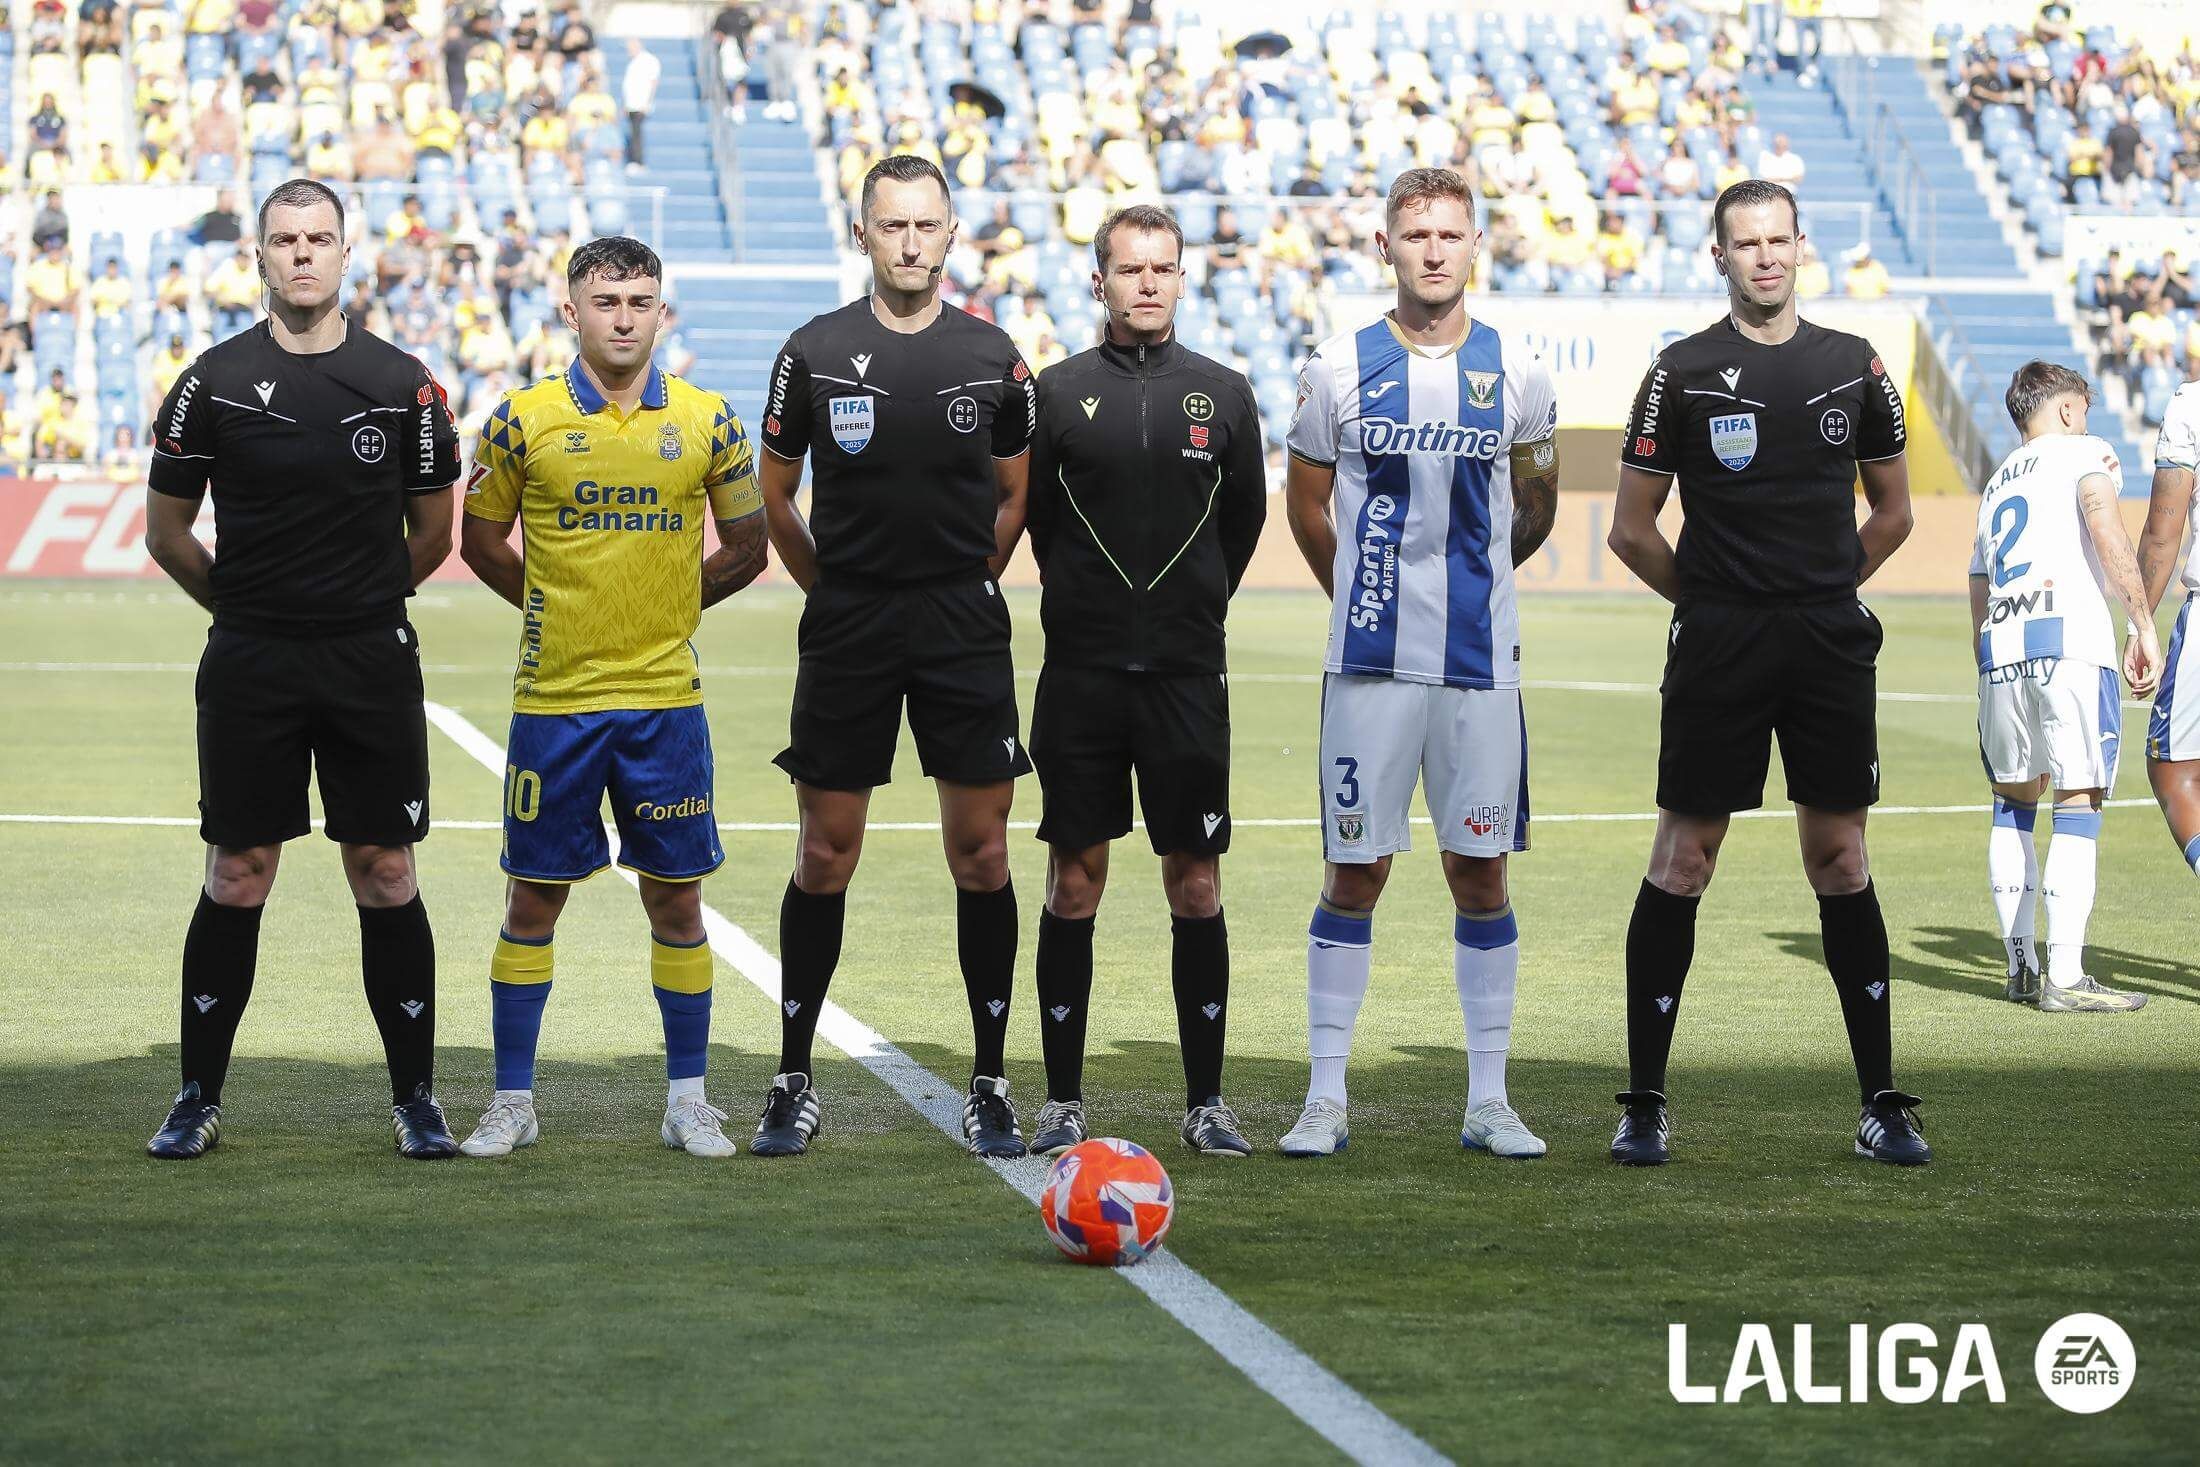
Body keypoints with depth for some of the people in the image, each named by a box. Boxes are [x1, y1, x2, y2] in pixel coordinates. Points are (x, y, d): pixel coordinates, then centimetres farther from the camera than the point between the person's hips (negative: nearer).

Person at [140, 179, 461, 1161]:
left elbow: (432, 535, 13)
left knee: (386, 877, 3)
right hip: (249, 666, 0)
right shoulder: (215, 383, 0)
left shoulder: (402, 385, 3)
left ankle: (415, 1098, 12)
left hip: (372, 664, 0)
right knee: (235, 881, 3)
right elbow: (166, 535, 9)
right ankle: (198, 1099, 12)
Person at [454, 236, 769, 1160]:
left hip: (666, 700, 1)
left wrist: (663, 606, 8)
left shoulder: (706, 423, 2)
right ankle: (512, 1101, 14)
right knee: (534, 898, 4)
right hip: (553, 700, -1)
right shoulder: (522, 421, -1)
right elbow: (480, 542, 10)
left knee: (676, 898, 5)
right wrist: (561, 607, 7)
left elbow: (746, 549, 12)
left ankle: (687, 1101, 15)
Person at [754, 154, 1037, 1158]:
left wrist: (963, 587, 11)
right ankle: (793, 1084, 11)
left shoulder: (993, 358, 4)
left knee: (981, 856, 1)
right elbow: (775, 499, 10)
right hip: (845, 632, -1)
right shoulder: (815, 354, 0)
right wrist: (834, 590, 8)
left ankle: (990, 1085, 10)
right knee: (824, 858, 2)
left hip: (965, 633, 1)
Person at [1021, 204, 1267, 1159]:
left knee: (1196, 884, 2)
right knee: (1073, 882, 1)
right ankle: (1063, 1102, 9)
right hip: (1080, 675, -1)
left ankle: (1206, 1101, 9)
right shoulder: (1059, 391, 2)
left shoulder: (1223, 395, 6)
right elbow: (1031, 515, 10)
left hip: (1188, 676, 1)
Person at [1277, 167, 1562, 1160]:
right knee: (1354, 874, 0)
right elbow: (1306, 506, 12)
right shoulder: (1340, 369, 0)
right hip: (1371, 665, -1)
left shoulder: (1518, 375, 4)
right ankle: (1325, 1100, 7)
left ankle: (1489, 1103, 11)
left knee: (1481, 874, 4)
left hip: (1481, 664, 1)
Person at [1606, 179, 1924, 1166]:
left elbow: (1892, 513, 19)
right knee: (1682, 858, -2)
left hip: (1831, 641, 2)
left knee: (1840, 862, 5)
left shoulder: (1854, 366, 8)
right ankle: (1644, 1104, 5)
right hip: (1717, 644, -2)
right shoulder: (1683, 372, -1)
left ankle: (1882, 1104, 9)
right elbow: (1632, 532, 4)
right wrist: (1711, 601, 8)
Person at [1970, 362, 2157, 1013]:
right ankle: (2065, 978, -12)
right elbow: (2104, 528, -11)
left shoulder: (1995, 484, 28)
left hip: (1999, 648, 6)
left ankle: (2020, 967, 17)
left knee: (2014, 802, 17)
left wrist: (1992, 678, 30)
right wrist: (2143, 626, -12)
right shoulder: (2084, 452, 10)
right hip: (2069, 642, -6)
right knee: (2077, 804, -6)